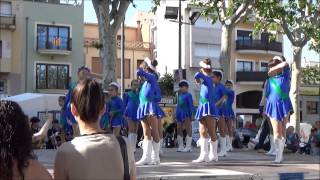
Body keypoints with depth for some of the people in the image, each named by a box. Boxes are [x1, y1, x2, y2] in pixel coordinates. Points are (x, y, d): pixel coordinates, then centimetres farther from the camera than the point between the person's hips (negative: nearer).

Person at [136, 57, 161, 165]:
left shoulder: (152, 77, -2)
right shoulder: (145, 83, 19)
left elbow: (139, 72, -12)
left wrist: (141, 68, 6)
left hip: (150, 107, -8)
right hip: (143, 108, 8)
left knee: (154, 133, -5)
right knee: (146, 134, 3)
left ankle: (156, 158, -4)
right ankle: (146, 157, 0)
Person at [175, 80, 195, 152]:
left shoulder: (188, 95, -5)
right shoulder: (180, 95, 16)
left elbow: (190, 106, -9)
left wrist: (190, 115, -13)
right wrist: (176, 114, 17)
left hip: (186, 114, -8)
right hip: (179, 115, 8)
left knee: (188, 129, -5)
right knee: (179, 130, 8)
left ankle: (188, 147, -3)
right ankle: (180, 146, 16)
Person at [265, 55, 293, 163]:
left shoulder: (285, 77, 3)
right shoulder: (270, 80, 9)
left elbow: (285, 64, -13)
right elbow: (267, 96, 10)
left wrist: (274, 69, -4)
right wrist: (265, 110, 7)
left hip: (284, 105, -1)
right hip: (274, 106, 1)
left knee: (282, 132, 3)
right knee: (277, 132, -7)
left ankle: (280, 155, 9)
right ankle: (279, 155, -4)